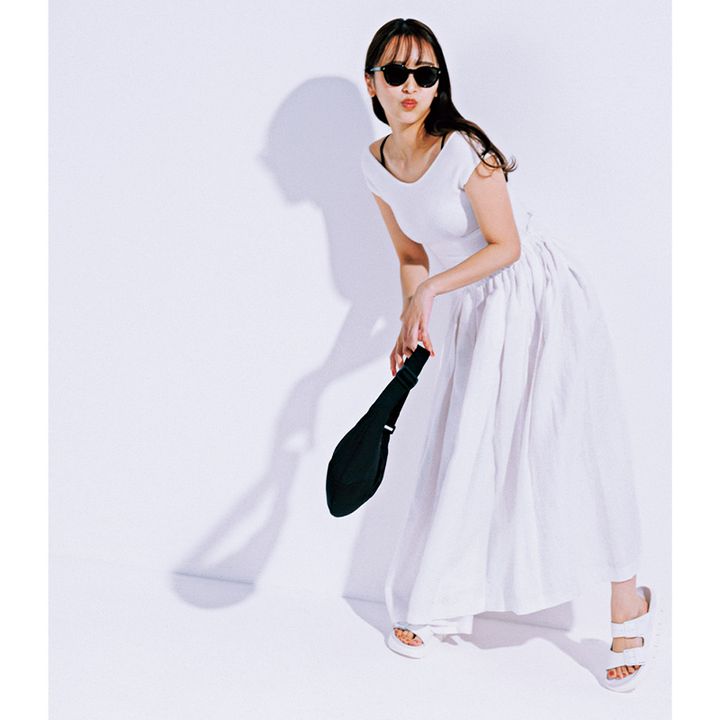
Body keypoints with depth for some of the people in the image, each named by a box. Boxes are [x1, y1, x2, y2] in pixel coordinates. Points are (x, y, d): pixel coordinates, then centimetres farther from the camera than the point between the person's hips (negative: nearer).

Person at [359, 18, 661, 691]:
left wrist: (431, 290, -19)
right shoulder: (376, 164, 1)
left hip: (542, 301, -6)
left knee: (573, 450, -9)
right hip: (476, 315, 6)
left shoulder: (460, 150, -20)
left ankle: (627, 608, 5)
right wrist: (412, 323, -3)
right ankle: (433, 606, 23)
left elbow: (506, 246, -16)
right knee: (462, 455, 8)